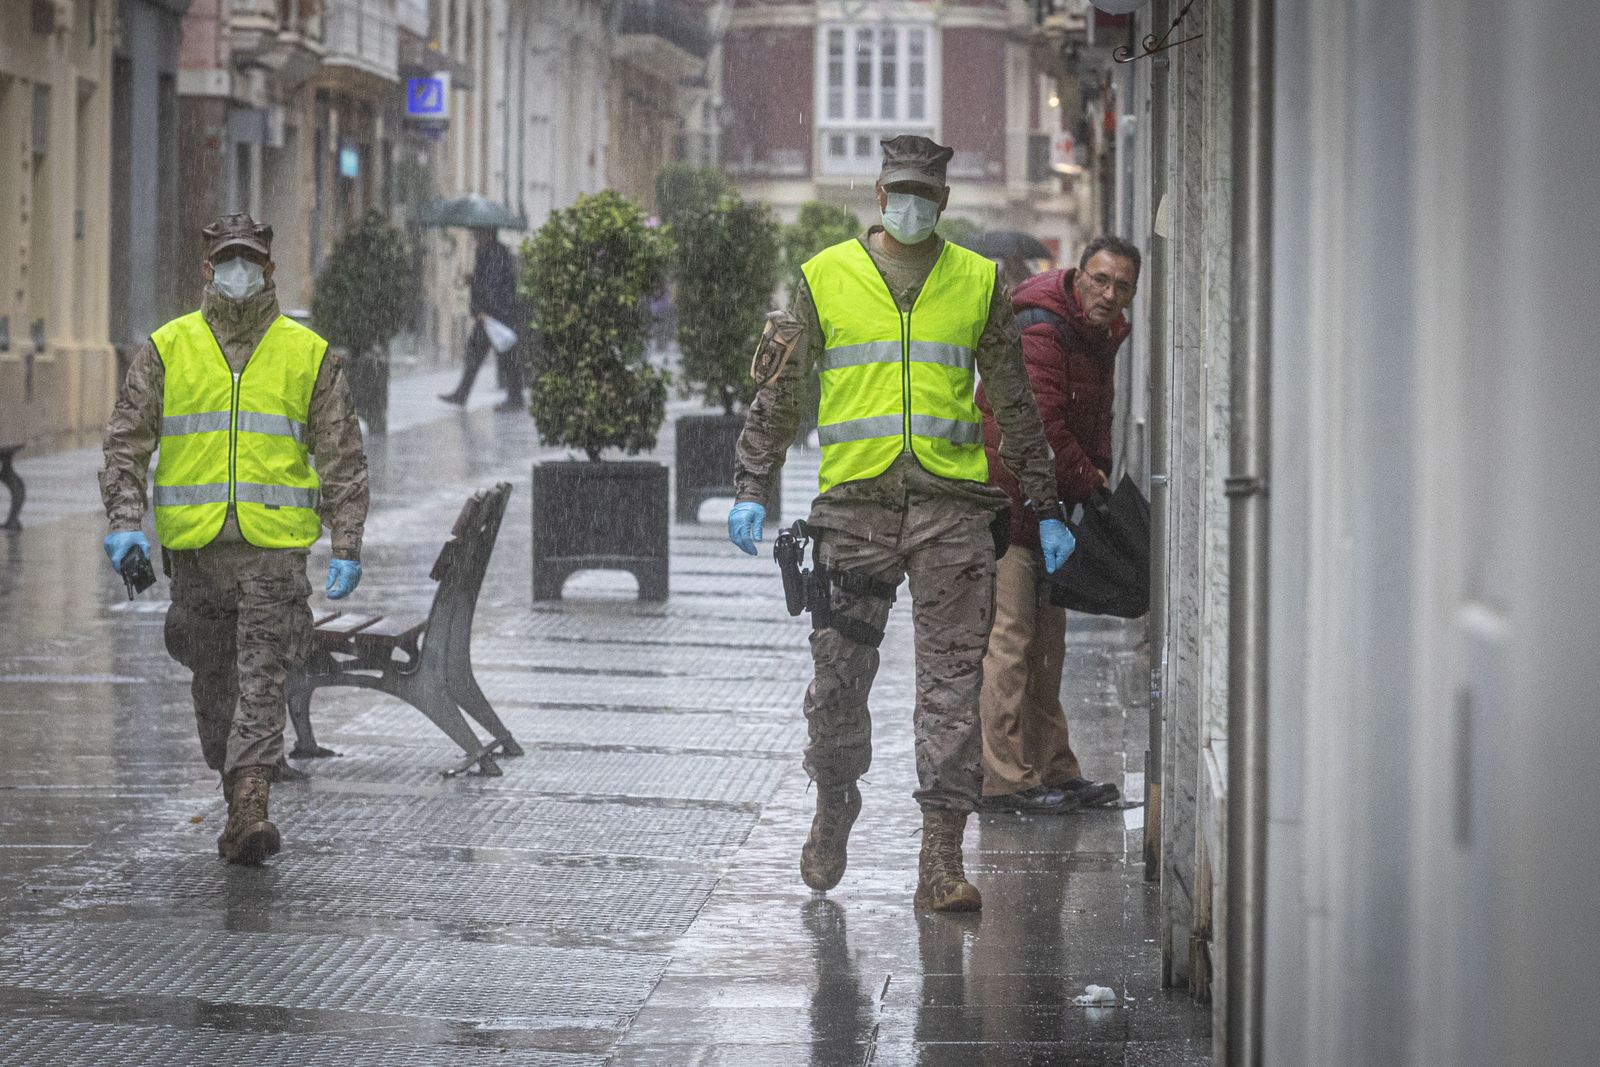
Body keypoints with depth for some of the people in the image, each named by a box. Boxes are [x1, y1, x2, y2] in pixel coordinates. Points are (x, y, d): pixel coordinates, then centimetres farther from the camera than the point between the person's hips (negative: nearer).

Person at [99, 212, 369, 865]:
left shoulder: (308, 355, 6)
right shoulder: (167, 349, 7)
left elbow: (343, 458, 6)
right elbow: (127, 440, 6)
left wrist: (347, 547, -1)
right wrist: (125, 522, -9)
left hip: (274, 546, -2)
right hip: (194, 543, 2)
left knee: (262, 679, -12)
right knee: (213, 680, 10)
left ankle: (248, 812, -19)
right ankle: (241, 799, 23)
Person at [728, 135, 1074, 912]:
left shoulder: (977, 283, 10)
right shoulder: (825, 278, 7)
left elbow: (1015, 405, 16)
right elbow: (778, 394, 10)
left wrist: (1046, 509, 14)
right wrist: (752, 490, 2)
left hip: (953, 506, 0)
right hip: (855, 502, 0)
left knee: (951, 682, -4)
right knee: (838, 679, 3)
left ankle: (941, 859, -4)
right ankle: (833, 807, 29)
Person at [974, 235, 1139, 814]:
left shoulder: (1101, 334, 12)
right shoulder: (1038, 331, -20)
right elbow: (1040, 426, -25)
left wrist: (1098, 476, 5)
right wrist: (1089, 484, -15)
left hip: (1047, 504, 10)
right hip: (1006, 499, -10)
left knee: (1047, 641, 15)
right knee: (1009, 637, -11)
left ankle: (1053, 770, 22)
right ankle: (1004, 781, -11)